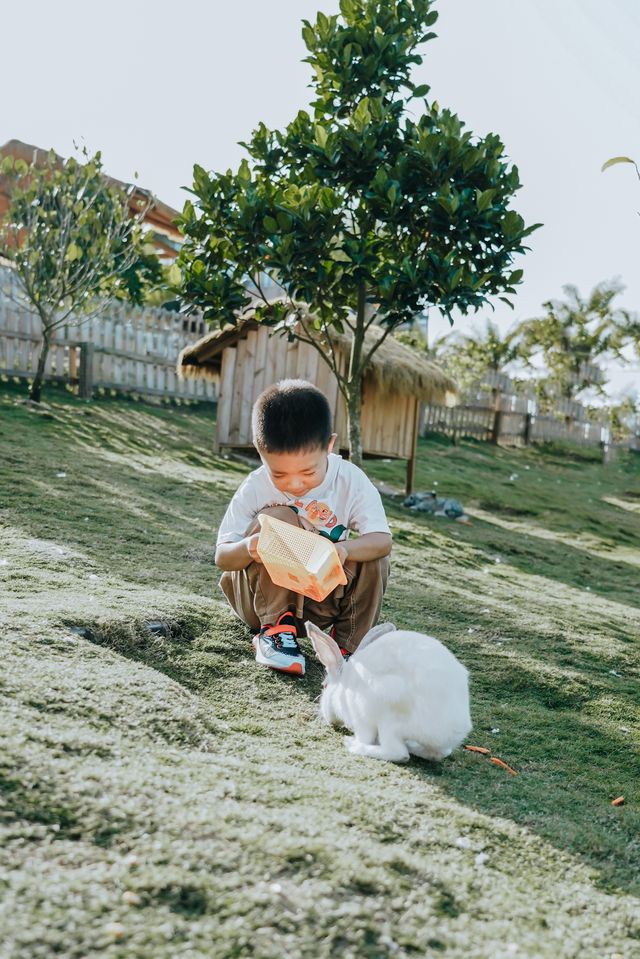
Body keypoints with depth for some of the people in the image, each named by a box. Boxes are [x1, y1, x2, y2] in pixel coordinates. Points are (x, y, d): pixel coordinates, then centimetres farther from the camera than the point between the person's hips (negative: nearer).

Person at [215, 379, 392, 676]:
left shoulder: (351, 481, -15)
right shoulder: (255, 488, -17)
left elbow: (382, 539, -23)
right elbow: (222, 556, -14)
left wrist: (344, 549, -45)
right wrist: (247, 548, -39)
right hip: (263, 598, -1)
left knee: (373, 556, -22)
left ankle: (348, 647, -13)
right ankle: (276, 627, -20)